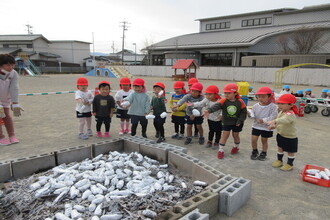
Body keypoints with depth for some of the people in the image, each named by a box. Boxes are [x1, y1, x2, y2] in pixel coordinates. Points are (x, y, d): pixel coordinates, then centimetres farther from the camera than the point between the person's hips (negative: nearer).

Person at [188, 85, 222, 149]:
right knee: (211, 131, 20)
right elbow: (200, 104, -7)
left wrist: (221, 115, -35)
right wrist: (193, 104, -19)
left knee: (218, 131, 11)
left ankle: (216, 143, 26)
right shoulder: (206, 100, -10)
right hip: (210, 119, 5)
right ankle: (210, 141, 34)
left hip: (217, 120, -4)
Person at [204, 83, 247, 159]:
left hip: (237, 123, 0)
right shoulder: (223, 101, -18)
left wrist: (239, 121, -13)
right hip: (226, 122, 0)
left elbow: (244, 112, -7)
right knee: (225, 135, 3)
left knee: (236, 135, 16)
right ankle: (220, 150, 14)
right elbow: (216, 106, -34)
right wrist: (209, 110, -52)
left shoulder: (240, 102, -16)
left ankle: (236, 147, 44)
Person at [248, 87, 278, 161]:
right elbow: (253, 115, 0)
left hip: (267, 127, -3)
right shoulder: (255, 106, -5)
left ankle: (263, 153, 34)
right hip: (256, 126, 3)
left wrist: (264, 120, -30)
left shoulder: (273, 107, -16)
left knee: (264, 141, 13)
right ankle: (255, 152, 27)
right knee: (253, 139, 2)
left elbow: (273, 116, -20)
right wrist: (250, 114, -22)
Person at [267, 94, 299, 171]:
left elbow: (284, 120, -52)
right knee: (280, 148, 22)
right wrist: (274, 125, -6)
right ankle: (279, 160, 40)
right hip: (280, 135, 8)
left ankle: (290, 164, 29)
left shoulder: (290, 114, -31)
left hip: (290, 137, -8)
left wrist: (274, 121, -67)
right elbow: (278, 120, 14)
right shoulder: (281, 112, 0)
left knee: (290, 151, 11)